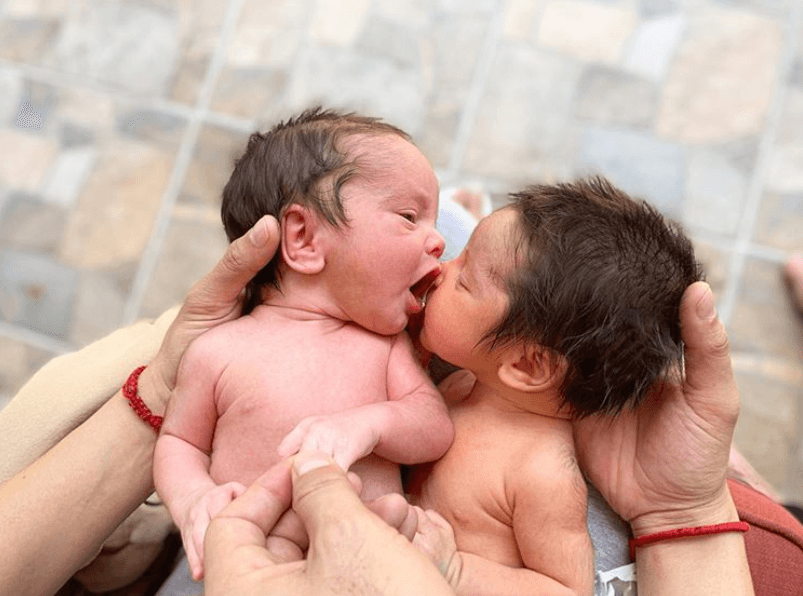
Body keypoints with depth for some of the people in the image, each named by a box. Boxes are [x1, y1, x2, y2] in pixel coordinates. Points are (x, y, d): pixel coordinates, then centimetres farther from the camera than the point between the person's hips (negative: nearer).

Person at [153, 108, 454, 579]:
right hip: (260, 554, -4)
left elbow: (437, 428, 1)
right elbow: (180, 440, 11)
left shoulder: (384, 341, 8)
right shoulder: (220, 351, -2)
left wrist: (370, 423, -19)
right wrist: (191, 497, -11)